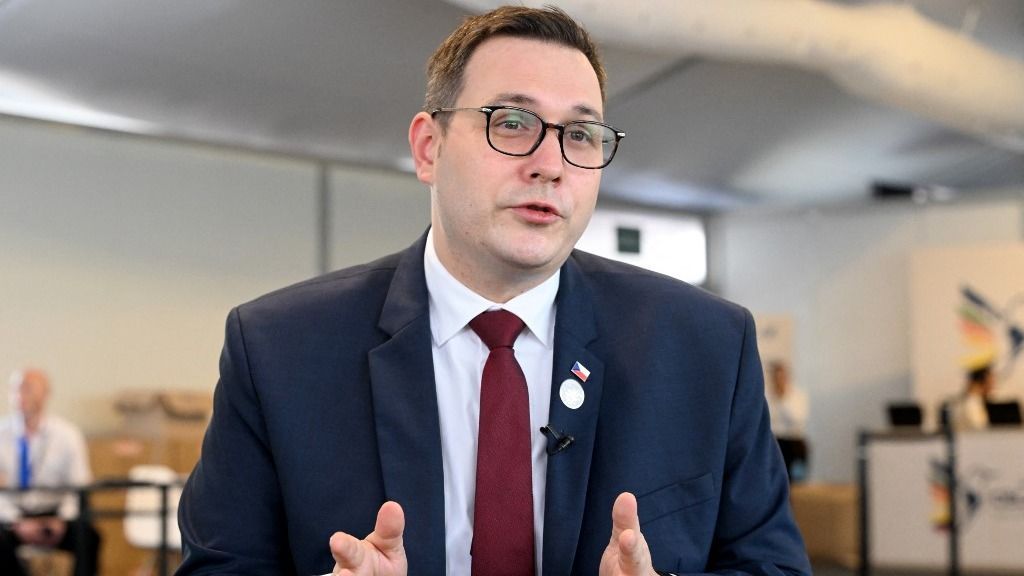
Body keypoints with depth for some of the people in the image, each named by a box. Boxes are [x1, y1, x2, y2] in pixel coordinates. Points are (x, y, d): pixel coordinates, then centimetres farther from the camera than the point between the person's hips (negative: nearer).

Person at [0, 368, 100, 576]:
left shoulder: (67, 434, 0)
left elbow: (79, 486, 0)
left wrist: (61, 521, -15)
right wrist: (18, 523, -17)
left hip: (55, 514, 0)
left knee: (88, 535, -28)